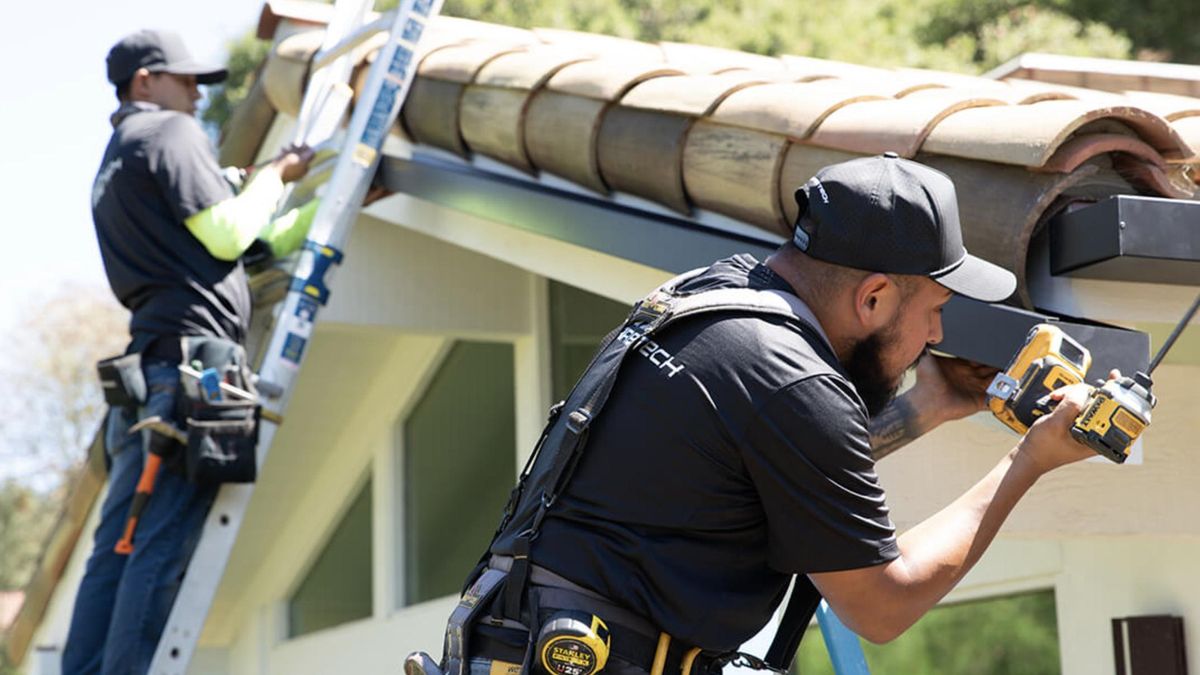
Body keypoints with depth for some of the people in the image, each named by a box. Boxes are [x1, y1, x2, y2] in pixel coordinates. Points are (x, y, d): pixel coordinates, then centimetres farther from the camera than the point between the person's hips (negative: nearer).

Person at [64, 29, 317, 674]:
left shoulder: (112, 167, 30)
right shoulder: (170, 132, 1)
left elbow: (255, 248, 28)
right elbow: (228, 234, -9)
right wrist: (274, 173, 7)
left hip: (150, 364, 9)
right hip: (193, 352, -9)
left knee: (119, 546, 4)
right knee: (163, 547, -13)